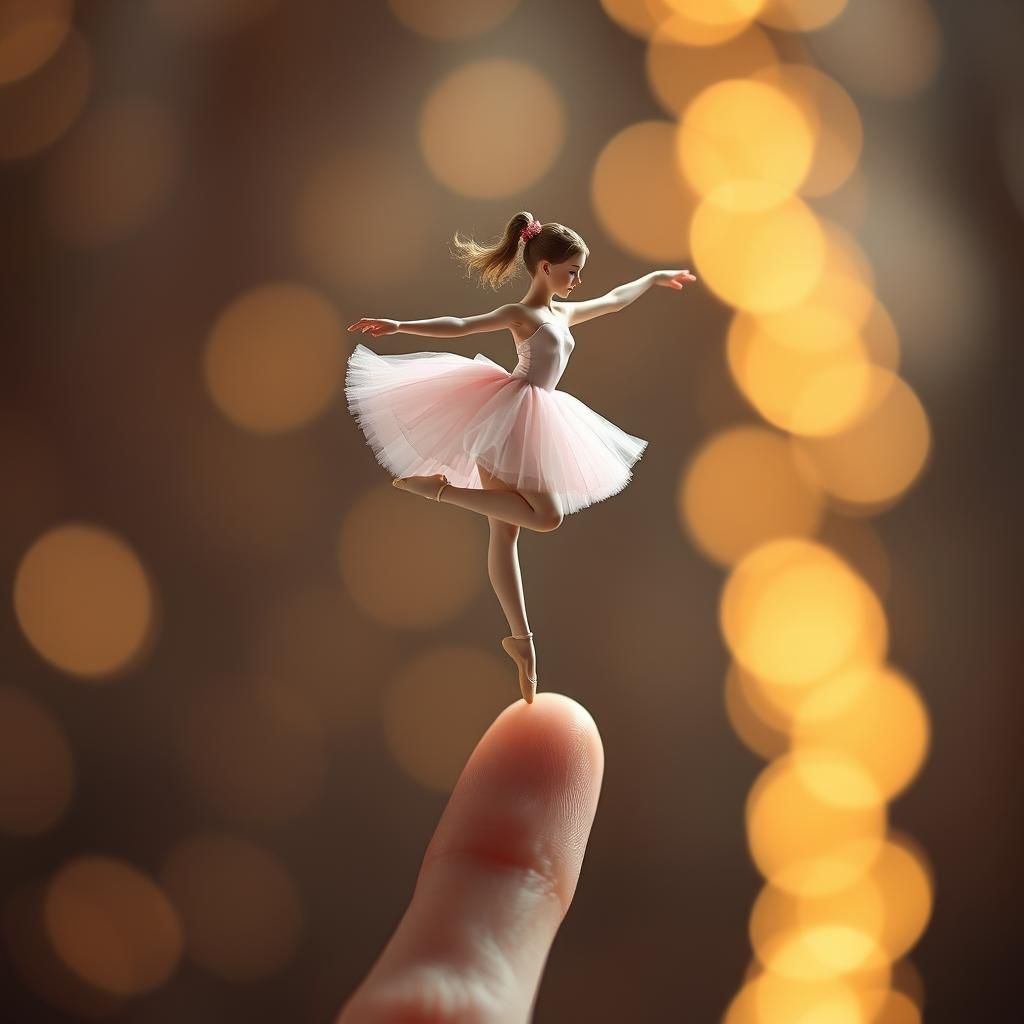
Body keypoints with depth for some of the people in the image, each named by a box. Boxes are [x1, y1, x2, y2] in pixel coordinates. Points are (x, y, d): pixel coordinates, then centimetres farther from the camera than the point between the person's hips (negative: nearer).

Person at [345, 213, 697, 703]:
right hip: (507, 417, -8)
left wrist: (655, 277, 50)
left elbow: (613, 300, 37)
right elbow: (460, 326, -17)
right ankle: (443, 487, -10)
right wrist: (399, 326, -31)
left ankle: (521, 637, 5)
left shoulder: (563, 313, 21)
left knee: (506, 530, 6)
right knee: (547, 515, -15)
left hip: (532, 423, 8)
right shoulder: (519, 313, -4)